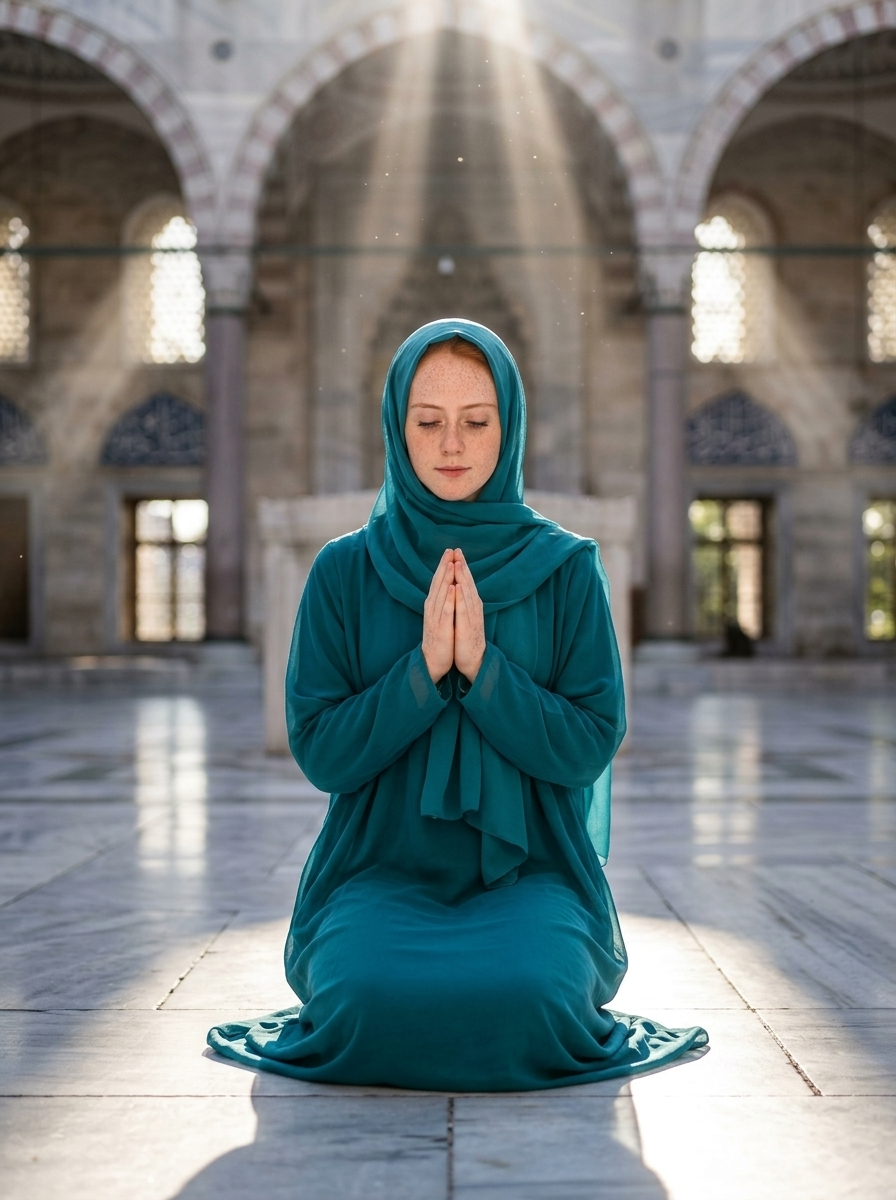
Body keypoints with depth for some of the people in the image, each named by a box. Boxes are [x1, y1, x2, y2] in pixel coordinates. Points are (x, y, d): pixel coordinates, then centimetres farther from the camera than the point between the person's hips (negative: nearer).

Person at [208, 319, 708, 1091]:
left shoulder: (565, 569, 2)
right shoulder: (345, 572, 2)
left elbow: (593, 745, -4)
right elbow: (319, 752, -3)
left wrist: (480, 664, -18)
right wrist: (424, 668, -17)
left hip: (529, 870, 0)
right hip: (381, 870, 0)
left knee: (530, 996, -31)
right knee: (367, 996, -31)